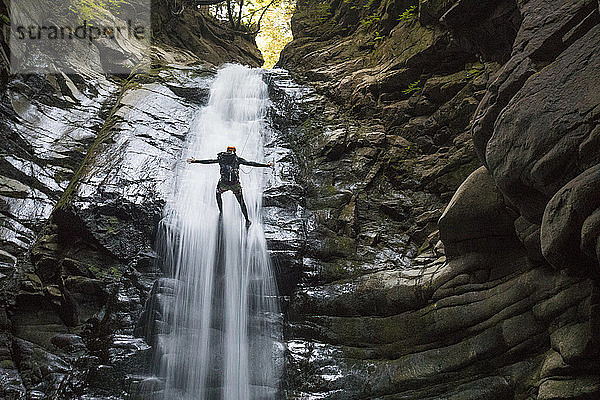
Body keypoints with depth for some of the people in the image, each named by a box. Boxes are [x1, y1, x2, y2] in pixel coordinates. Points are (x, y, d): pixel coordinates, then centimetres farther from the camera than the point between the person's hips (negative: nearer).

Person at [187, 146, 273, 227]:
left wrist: (195, 161, 29)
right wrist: (266, 165, 8)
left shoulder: (221, 158, 14)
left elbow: (208, 161, 18)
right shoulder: (237, 159, 10)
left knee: (218, 193, 33)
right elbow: (251, 163, 6)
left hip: (223, 184, 1)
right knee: (241, 202, 14)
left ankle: (221, 212, 27)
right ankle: (247, 220, 11)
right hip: (235, 184, -1)